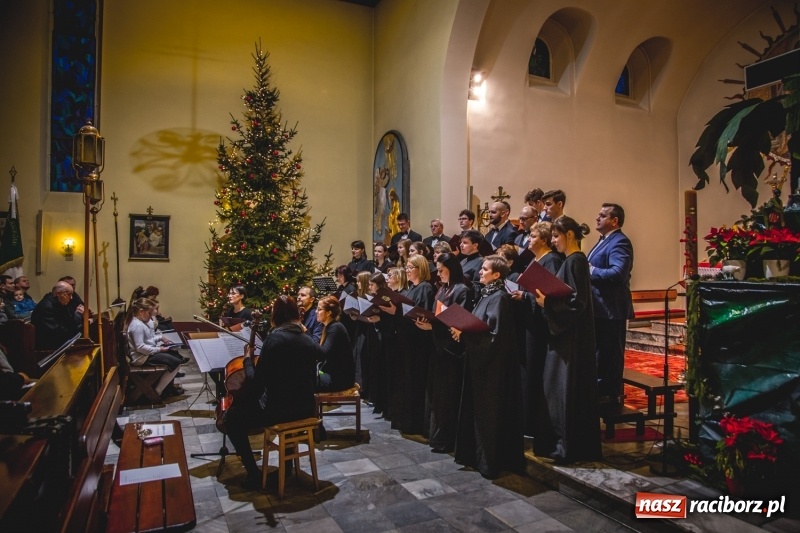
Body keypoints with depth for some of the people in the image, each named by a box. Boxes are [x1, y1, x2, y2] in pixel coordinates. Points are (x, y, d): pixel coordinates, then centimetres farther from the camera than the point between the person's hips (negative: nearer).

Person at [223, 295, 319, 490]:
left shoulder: (274, 339, -15)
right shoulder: (310, 342, 3)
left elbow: (256, 384, -13)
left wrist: (248, 359, 0)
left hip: (279, 409, -7)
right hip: (305, 408, 7)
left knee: (232, 417, 15)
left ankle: (254, 474, 12)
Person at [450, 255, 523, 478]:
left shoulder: (500, 297, -16)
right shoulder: (485, 294, 13)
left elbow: (493, 332, -23)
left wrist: (464, 332, -20)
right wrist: (462, 330, -1)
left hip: (491, 362, -9)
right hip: (479, 359, 9)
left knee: (489, 410, 0)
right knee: (477, 408, 15)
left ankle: (490, 460, 12)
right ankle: (476, 453, 27)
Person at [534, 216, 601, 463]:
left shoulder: (576, 261, -16)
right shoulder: (571, 261, 12)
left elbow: (577, 303, -22)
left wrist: (547, 303, -23)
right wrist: (545, 298, 5)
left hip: (572, 338, -10)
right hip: (565, 335, 10)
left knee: (568, 391, -1)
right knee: (558, 390, 15)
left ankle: (569, 447, 12)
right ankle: (559, 441, 27)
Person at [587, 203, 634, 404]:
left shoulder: (619, 242, -16)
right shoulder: (604, 241, 17)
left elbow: (617, 273, -30)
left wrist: (591, 271, -20)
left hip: (611, 309, -10)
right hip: (600, 308, 11)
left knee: (610, 355, 0)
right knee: (600, 354, 19)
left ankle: (610, 397, 11)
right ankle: (601, 393, 31)